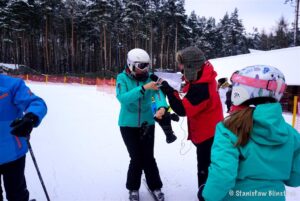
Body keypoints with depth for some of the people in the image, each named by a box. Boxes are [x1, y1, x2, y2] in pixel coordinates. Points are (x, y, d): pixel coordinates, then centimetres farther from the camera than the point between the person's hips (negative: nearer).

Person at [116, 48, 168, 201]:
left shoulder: (150, 78, -5)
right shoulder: (123, 78, -11)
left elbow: (158, 92, -20)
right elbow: (122, 98, -26)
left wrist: (161, 106, -42)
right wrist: (143, 88, -36)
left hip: (147, 123, 2)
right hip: (128, 125, -2)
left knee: (148, 157, 6)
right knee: (136, 158, 1)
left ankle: (155, 186, 28)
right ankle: (133, 188, 26)